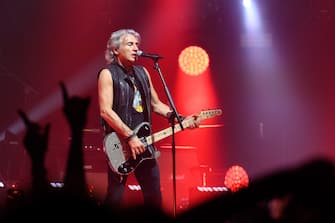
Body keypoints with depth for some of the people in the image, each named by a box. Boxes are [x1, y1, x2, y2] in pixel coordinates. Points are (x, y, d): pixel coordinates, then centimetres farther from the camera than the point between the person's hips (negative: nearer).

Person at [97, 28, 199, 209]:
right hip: (119, 143, -6)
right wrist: (130, 137, -20)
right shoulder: (108, 74, -5)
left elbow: (156, 104, 19)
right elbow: (105, 111, -15)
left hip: (143, 142, 6)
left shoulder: (142, 72, 15)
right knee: (114, 198, -7)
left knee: (154, 197, 8)